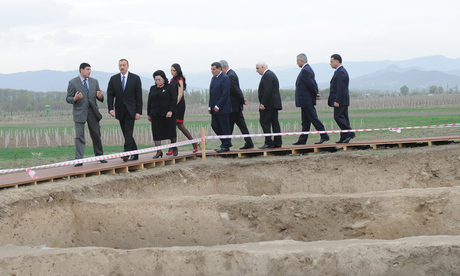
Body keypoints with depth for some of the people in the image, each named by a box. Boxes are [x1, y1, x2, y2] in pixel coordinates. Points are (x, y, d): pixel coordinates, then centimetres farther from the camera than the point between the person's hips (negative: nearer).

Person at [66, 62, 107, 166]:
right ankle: (79, 160, -8)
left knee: (96, 135, 10)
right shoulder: (73, 82, -1)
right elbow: (68, 99, -1)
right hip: (80, 112, -4)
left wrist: (100, 96, -12)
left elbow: (99, 97, 13)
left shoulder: (94, 82, 11)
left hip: (93, 112, 4)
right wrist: (75, 99, -22)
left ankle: (99, 156, 24)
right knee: (79, 136, -8)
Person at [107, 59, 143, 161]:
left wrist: (138, 112, -8)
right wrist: (111, 109, -11)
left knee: (128, 132, -14)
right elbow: (110, 95, 4)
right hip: (120, 110, 4)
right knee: (126, 133, 7)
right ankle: (134, 154, 16)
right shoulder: (113, 79, 7)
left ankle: (127, 154, -19)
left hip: (130, 110, -4)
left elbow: (139, 96, -2)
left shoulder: (135, 78, 0)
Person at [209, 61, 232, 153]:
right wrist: (210, 107, 11)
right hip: (215, 108, 9)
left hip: (222, 108, -9)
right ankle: (225, 142, 21)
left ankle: (226, 146, 5)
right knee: (214, 125, 9)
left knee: (224, 127, -2)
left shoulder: (224, 78, -12)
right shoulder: (213, 78, 16)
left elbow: (225, 94, -18)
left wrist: (218, 106, -19)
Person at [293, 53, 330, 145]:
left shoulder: (305, 70, -17)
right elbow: (313, 84, 16)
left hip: (306, 101, -11)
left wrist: (316, 95, -8)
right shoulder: (308, 69, 16)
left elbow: (311, 84, -20)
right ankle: (302, 140, 14)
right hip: (305, 101, 11)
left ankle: (324, 136, -5)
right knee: (305, 121, 11)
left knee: (313, 118, -7)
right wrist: (316, 94, 6)